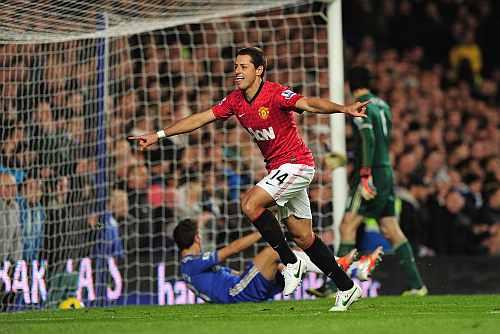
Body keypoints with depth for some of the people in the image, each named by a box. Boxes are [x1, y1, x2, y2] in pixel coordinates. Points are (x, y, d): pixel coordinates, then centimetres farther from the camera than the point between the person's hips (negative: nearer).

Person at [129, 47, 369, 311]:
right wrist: (159, 135, 9)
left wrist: (342, 109, -51)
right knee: (303, 237, 8)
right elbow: (200, 119, 9)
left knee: (250, 203, -23)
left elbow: (309, 104, -33)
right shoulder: (235, 100, 4)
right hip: (277, 167, 8)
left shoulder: (275, 94, -19)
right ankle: (347, 287, 17)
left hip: (295, 164, -8)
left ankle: (290, 262, -8)